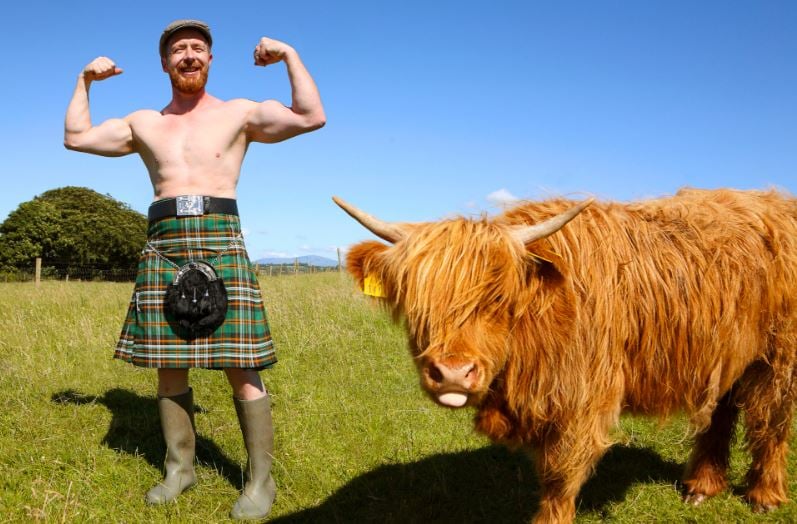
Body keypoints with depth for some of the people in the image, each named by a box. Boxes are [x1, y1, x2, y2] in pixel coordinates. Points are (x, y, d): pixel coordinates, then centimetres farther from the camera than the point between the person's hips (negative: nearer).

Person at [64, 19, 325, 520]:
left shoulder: (239, 113, 8)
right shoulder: (145, 123, 19)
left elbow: (313, 118, -3)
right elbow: (76, 137, 27)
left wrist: (290, 55, -1)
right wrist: (85, 81, 22)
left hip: (220, 243, -4)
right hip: (163, 247, 4)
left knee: (241, 368, -8)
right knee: (169, 366, 6)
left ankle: (261, 479, 2)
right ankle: (180, 468, 21)